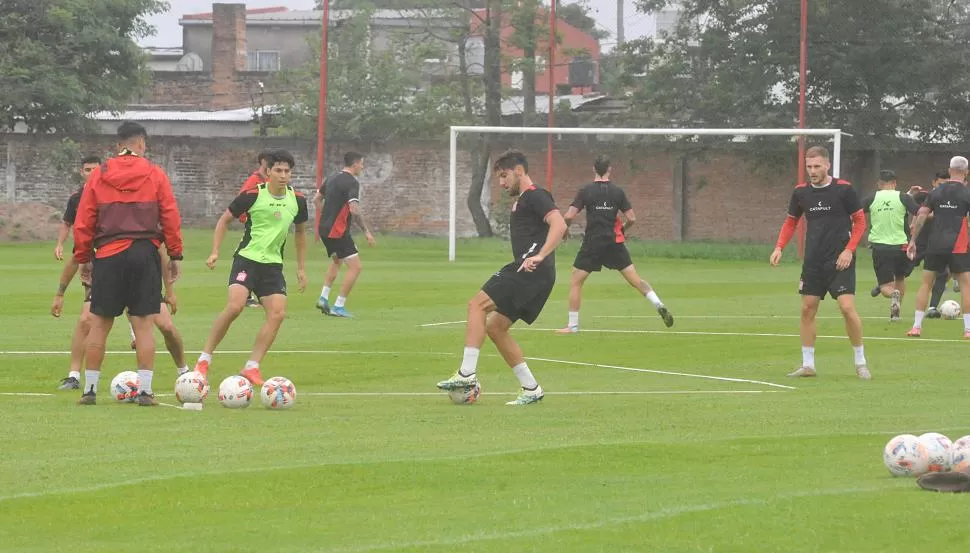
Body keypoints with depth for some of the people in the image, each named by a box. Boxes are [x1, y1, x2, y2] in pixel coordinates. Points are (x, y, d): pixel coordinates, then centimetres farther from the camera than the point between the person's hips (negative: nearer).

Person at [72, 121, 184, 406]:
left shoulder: (99, 175, 5)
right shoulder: (155, 174, 3)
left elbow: (83, 221, 5)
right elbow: (171, 217, 1)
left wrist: (83, 257, 13)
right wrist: (175, 255, 7)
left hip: (108, 255, 1)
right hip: (145, 253, -1)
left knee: (99, 323, 7)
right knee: (144, 323, 1)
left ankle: (90, 389, 9)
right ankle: (145, 390, -2)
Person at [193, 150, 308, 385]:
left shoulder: (297, 200, 4)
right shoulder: (253, 195, -9)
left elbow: (300, 232, 21)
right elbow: (225, 220, 3)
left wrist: (301, 268, 21)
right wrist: (215, 252, -6)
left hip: (273, 263, 5)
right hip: (247, 258, -5)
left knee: (278, 312, -12)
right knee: (235, 306, -23)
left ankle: (251, 367, -5)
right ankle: (205, 359, -11)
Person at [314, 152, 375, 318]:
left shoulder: (332, 179, 12)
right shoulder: (352, 182, -15)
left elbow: (316, 200, 22)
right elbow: (354, 210, -25)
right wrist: (366, 232, -19)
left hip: (324, 229, 9)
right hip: (338, 231, -9)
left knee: (336, 261, 31)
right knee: (355, 266, -7)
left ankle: (324, 298, 25)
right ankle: (339, 306, -10)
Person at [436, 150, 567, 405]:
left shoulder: (535, 197, -6)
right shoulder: (521, 201, 26)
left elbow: (559, 224, -21)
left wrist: (539, 256, -30)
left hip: (531, 271, -11)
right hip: (526, 272, 11)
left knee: (477, 305, -15)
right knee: (495, 327, 11)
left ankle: (467, 373, -20)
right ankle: (531, 388, 10)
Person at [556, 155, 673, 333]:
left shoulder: (585, 191, -4)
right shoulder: (617, 191, 1)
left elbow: (569, 216, -9)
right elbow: (632, 218, 0)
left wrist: (564, 229, 12)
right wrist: (623, 229, 21)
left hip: (592, 243, -2)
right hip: (615, 243, 2)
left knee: (575, 282, 9)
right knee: (635, 279, 8)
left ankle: (573, 325, 7)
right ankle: (659, 306, -6)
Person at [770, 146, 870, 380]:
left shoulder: (843, 189, -8)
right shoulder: (801, 192, 4)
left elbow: (860, 221, -2)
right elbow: (791, 222, 16)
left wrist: (849, 250, -12)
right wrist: (779, 248, 2)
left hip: (840, 261, -5)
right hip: (813, 261, 5)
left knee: (847, 307, -14)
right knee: (807, 309, 3)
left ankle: (861, 362, -1)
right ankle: (807, 365, 13)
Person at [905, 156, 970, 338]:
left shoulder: (937, 192, 7)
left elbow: (921, 216, 6)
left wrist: (913, 241, 11)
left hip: (935, 245, 3)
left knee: (926, 282, 11)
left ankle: (917, 326, 8)